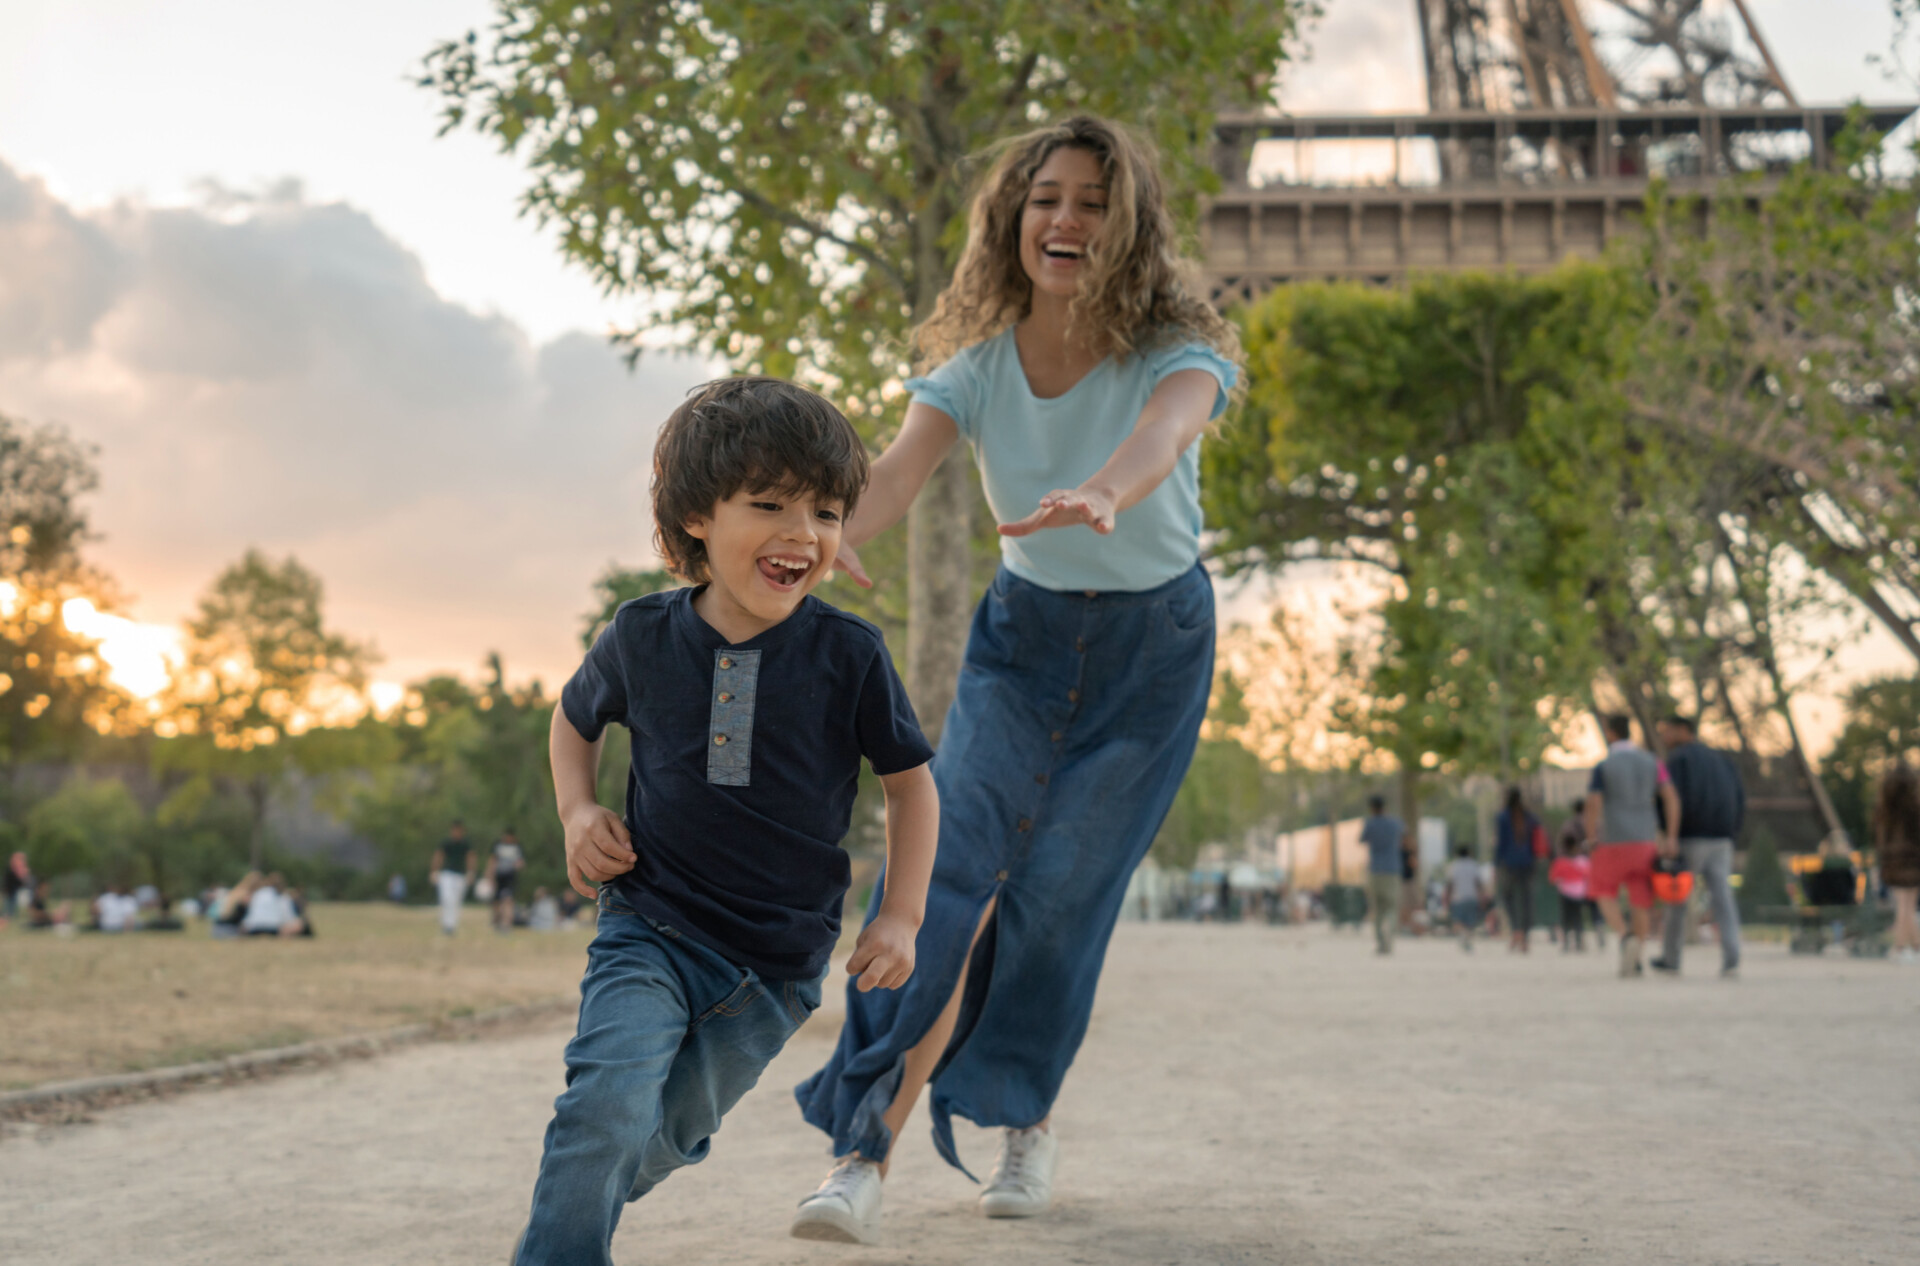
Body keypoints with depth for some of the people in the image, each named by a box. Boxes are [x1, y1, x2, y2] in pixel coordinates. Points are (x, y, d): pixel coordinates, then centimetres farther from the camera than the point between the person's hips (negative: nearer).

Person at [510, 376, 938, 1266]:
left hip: (777, 965, 1)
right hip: (651, 928, -1)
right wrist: (578, 813, -1)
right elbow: (574, 717, 15)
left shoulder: (849, 655, -10)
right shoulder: (643, 637, -6)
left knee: (664, 1137, 15)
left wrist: (902, 917, -5)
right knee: (609, 1104, -25)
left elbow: (909, 782, 2)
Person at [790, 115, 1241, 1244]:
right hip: (1023, 632, 2)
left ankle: (1029, 1119, 23)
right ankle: (869, 1149, -19)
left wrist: (1101, 494, -68)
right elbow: (904, 463, -29)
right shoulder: (977, 363, -12)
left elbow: (1163, 433, -44)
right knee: (952, 862, -16)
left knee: (1059, 893, -3)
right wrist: (835, 534, -53)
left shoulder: (1177, 350, -20)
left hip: (1153, 645, -2)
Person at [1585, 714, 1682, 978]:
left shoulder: (1603, 766, -6)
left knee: (1606, 894, 15)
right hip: (1646, 841, 3)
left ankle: (1625, 936, -10)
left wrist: (1591, 838, 0)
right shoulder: (1651, 762, 5)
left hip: (1613, 842, -3)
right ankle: (1634, 961, 3)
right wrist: (1671, 838, -4)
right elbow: (1671, 799, -4)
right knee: (1641, 900, 10)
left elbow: (1593, 806, -14)